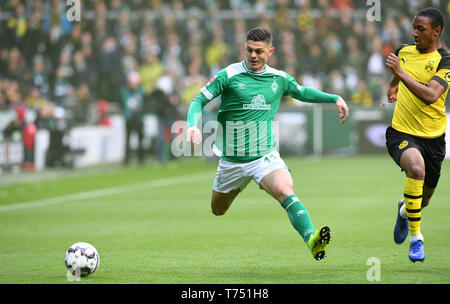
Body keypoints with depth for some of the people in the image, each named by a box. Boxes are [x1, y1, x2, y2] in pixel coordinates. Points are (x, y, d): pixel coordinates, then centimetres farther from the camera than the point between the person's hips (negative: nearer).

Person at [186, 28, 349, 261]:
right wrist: (193, 125, -26)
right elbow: (199, 101, -7)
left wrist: (335, 99, 15)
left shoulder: (279, 79, 4)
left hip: (266, 156, 0)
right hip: (232, 160, 0)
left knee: (285, 192, -28)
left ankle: (311, 239, -45)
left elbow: (302, 92, 25)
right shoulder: (229, 75, -8)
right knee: (217, 211, 13)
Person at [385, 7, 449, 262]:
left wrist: (401, 73, -32)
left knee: (425, 197, 14)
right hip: (401, 133, 1)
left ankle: (405, 209, 54)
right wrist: (394, 86, 25)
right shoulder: (404, 51, 4)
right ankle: (415, 237, -24)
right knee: (416, 167, -33)